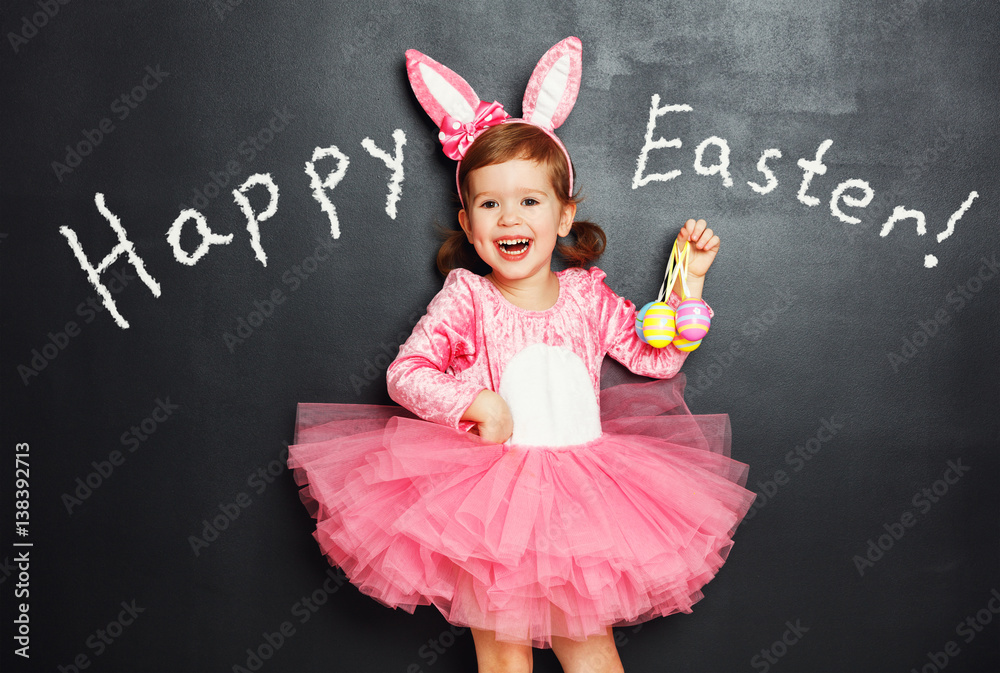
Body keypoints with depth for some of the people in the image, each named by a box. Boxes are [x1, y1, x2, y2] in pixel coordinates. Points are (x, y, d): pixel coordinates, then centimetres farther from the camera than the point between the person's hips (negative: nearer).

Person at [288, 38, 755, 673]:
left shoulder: (587, 295, 4)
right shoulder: (465, 298, -5)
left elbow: (659, 356, 9)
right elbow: (405, 371, -8)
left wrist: (688, 280, 2)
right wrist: (471, 400, -22)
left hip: (580, 491, 3)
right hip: (489, 494, -2)